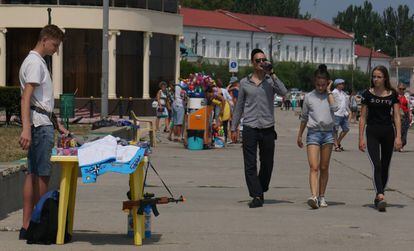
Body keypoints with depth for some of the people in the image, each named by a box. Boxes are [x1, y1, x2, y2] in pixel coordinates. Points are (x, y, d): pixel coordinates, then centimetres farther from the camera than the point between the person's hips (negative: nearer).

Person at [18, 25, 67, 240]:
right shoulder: (34, 63, -11)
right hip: (39, 125, -10)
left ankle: (27, 226, 8)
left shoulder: (39, 62, 22)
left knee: (34, 174, 7)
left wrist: (56, 124, 30)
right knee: (43, 174, -7)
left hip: (43, 124, 10)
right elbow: (26, 98, -20)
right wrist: (26, 129, -28)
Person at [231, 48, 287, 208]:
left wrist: (271, 74, -16)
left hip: (268, 129, 0)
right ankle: (256, 196, -5)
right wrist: (234, 128, 10)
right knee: (250, 165, -6)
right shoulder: (244, 83, 9)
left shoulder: (271, 81, 5)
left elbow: (283, 92, -15)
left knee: (267, 164, 9)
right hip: (250, 129, 0)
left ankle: (261, 191, 28)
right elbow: (239, 106, 13)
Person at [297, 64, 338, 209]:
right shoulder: (309, 97, 7)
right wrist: (299, 135, 19)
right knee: (314, 167, -13)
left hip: (328, 133, 1)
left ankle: (322, 197, 15)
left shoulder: (330, 96, 6)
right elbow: (304, 117, 16)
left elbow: (334, 108, -16)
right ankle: (314, 196, -26)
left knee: (324, 168, 7)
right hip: (313, 133, -1)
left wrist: (329, 91, -7)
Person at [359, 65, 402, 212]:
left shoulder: (392, 94, 3)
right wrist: (361, 138, -3)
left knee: (385, 167, 10)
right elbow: (363, 117, 2)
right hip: (372, 133, -2)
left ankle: (378, 196, 25)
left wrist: (398, 137, -8)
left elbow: (396, 117, 1)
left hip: (388, 132, 2)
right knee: (376, 166, -16)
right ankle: (381, 197, -27)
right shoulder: (368, 94, 0)